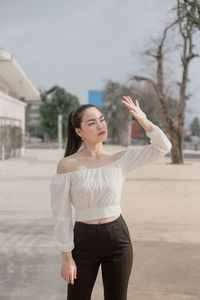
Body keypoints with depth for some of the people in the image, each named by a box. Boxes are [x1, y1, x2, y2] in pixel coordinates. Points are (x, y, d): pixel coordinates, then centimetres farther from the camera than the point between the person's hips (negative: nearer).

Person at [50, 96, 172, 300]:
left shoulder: (120, 160, 0)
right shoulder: (67, 165, -9)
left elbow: (162, 147, -1)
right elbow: (61, 214, -6)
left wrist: (144, 122, -17)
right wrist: (66, 257, -7)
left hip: (118, 238, 2)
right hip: (83, 240, -2)